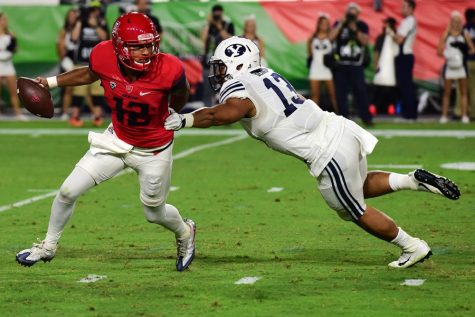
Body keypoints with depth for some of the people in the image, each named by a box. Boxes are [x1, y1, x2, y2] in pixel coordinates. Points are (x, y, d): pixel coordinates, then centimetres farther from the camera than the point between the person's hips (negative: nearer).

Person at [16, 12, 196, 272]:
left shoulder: (168, 70, -32)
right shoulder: (105, 57, -24)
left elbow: (180, 93, -6)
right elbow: (90, 74, 3)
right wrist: (51, 83, -4)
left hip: (154, 151, -3)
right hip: (117, 141, 3)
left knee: (154, 213, 15)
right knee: (68, 191, 0)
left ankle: (185, 233, 51)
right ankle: (48, 247, 25)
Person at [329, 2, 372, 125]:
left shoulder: (362, 26, 8)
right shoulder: (339, 24, 7)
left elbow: (365, 41, -5)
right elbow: (331, 37, -7)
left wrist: (355, 30, -15)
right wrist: (341, 24, -11)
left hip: (356, 65, -1)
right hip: (341, 64, 1)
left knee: (360, 91, -6)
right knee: (341, 92, 0)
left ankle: (366, 118, -4)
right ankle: (344, 118, 5)